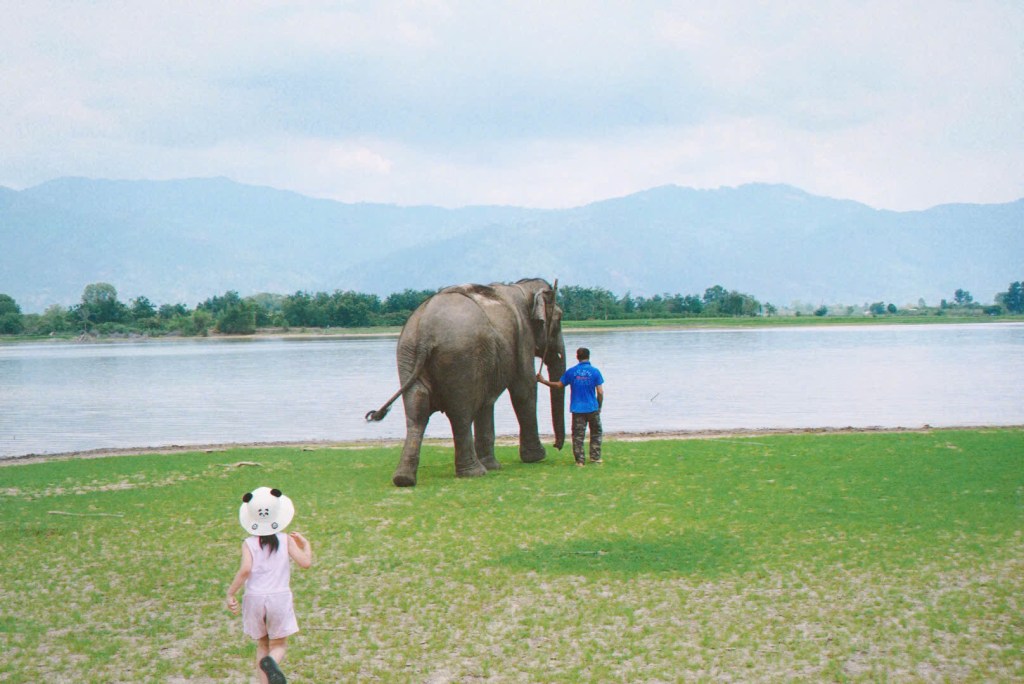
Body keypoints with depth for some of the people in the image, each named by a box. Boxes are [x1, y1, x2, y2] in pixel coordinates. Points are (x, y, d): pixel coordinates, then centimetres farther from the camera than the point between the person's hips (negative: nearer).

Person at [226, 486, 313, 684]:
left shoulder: (249, 544, -3)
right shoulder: (286, 540, -1)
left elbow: (245, 570, -17)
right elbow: (305, 562, -8)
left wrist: (230, 594, -9)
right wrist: (306, 545, 11)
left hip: (254, 599, 1)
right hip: (280, 598, -1)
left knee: (262, 644, 18)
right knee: (279, 645, 9)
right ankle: (271, 661, -26)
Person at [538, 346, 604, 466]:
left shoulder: (571, 371, -1)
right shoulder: (595, 372, -4)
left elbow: (558, 384, 6)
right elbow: (600, 392, -6)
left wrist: (543, 381, 19)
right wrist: (599, 406, 9)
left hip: (577, 409, 1)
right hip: (592, 408, 0)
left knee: (578, 435, 3)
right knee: (596, 433, 16)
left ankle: (579, 460, -1)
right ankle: (595, 457, 16)